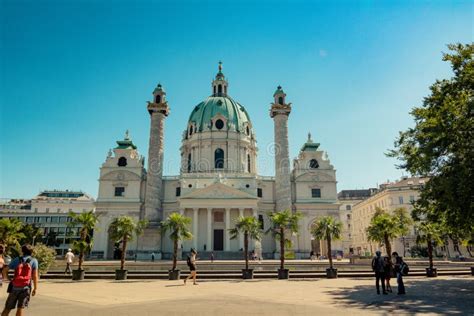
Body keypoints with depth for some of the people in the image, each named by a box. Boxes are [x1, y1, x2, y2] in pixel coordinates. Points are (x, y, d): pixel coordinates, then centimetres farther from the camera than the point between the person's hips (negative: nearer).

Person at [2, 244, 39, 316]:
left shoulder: (17, 260, 6)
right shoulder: (34, 261, 1)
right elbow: (35, 276, -4)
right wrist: (35, 288, 1)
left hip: (14, 287, 2)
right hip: (25, 287, -2)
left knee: (7, 308, 14)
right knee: (20, 308, 4)